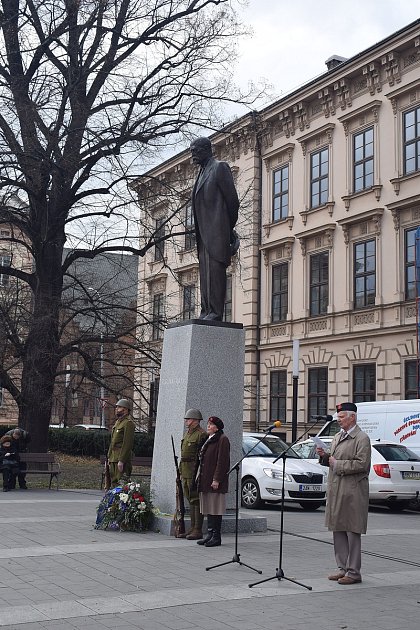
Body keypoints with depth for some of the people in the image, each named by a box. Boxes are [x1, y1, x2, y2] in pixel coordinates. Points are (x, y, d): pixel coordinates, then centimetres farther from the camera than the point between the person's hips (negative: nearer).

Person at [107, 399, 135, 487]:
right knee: (114, 482, 11)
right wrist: (109, 457, 18)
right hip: (113, 459, 10)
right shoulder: (118, 422, 19)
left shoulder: (128, 423, -12)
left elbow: (127, 443, -19)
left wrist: (121, 461, -22)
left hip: (122, 458, -10)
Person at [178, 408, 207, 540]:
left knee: (196, 501, -6)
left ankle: (198, 530, -4)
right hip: (186, 473, 10)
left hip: (195, 472, -10)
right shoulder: (187, 434, 18)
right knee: (190, 500, 12)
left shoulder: (201, 435, -12)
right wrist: (181, 471, 19)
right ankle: (193, 528, 17)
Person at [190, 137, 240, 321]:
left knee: (215, 270, -13)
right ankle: (206, 311, 6)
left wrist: (229, 228, 2)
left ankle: (215, 313, -16)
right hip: (204, 233, 9)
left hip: (216, 229, -9)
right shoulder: (202, 173, 24)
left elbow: (232, 200, -5)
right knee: (205, 272, 5)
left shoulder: (220, 168, -1)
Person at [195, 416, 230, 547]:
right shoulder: (208, 440, 19)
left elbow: (222, 461, -16)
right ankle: (210, 535, 16)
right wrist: (199, 478, 16)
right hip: (205, 481, 9)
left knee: (215, 508, -6)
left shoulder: (222, 440, -10)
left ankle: (216, 537, -2)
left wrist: (216, 479, -21)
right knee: (208, 508, 11)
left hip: (214, 481, -9)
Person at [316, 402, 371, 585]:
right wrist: (324, 456, 4)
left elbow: (362, 464, -18)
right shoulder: (337, 437, 18)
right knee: (338, 531, 11)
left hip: (352, 492, -8)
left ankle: (353, 572, 3)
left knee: (352, 532, -3)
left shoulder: (362, 438, -8)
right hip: (336, 491, 8)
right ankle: (343, 568, 20)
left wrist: (337, 464, -16)